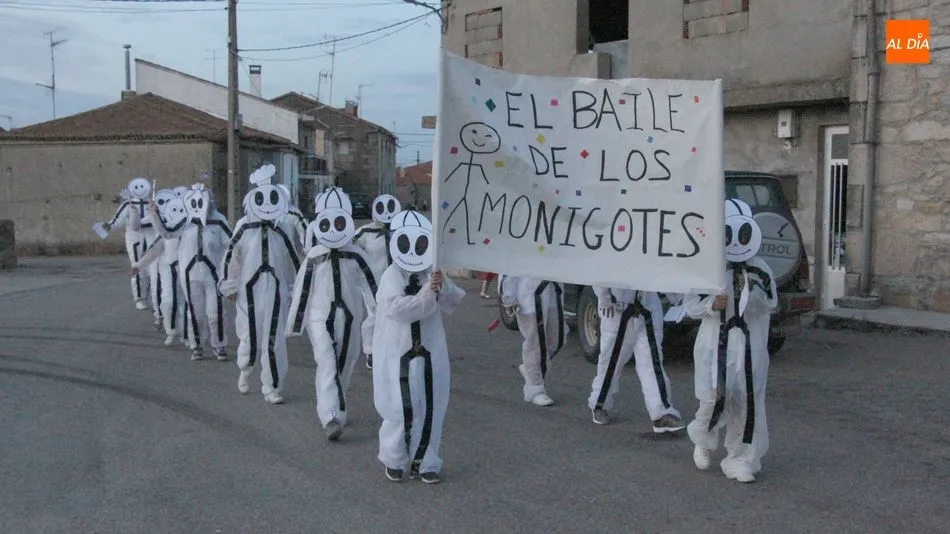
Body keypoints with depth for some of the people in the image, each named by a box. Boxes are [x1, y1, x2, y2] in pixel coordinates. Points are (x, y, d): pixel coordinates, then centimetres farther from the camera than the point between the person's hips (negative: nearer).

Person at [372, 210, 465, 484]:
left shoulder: (435, 274, 4)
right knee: (402, 409, -5)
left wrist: (442, 285, -26)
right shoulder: (392, 276, -7)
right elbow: (398, 309, -22)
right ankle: (394, 460, 17)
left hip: (430, 351, 4)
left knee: (430, 409, 6)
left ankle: (425, 461, 21)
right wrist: (427, 292, -31)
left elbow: (452, 303, -7)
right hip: (397, 351, -4)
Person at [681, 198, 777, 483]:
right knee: (715, 396, -14)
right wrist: (711, 305, -16)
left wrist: (754, 292, -11)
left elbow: (771, 305, 7)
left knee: (747, 402, 1)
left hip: (749, 343, 3)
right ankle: (703, 441, 19)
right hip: (716, 341, -2)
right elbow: (690, 305, 3)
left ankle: (741, 460, 16)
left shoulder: (759, 270, 5)